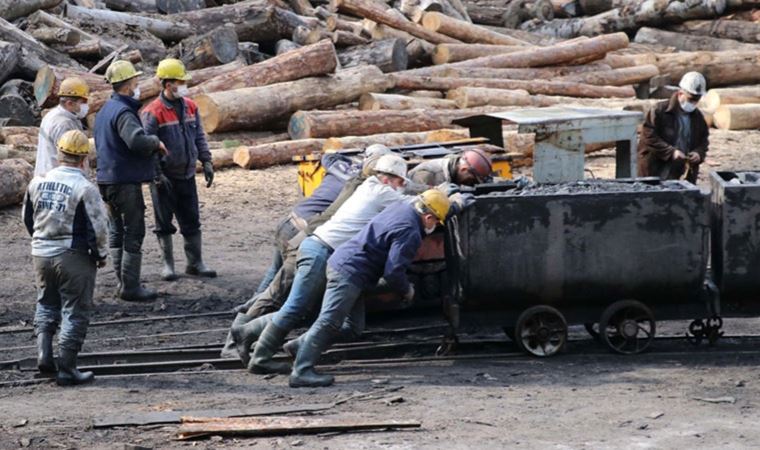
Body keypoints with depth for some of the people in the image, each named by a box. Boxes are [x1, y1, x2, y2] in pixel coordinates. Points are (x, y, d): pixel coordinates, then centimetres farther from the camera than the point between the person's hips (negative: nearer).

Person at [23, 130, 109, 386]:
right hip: (73, 257, -5)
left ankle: (44, 353, 8)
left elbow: (28, 219, 13)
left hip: (41, 253, 5)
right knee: (75, 312, 4)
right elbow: (98, 228, -15)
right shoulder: (84, 189, -16)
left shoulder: (38, 183, 2)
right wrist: (101, 255, 2)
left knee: (46, 304, 23)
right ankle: (67, 369, 5)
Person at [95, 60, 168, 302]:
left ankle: (123, 282, 22)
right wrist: (157, 142, -14)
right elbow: (137, 140, -35)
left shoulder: (105, 110, 14)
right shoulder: (123, 112, -18)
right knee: (133, 233, -4)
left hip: (108, 179, 10)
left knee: (117, 232, 15)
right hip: (126, 181, -10)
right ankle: (130, 287, -3)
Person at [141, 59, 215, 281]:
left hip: (187, 175, 5)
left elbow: (199, 137, 14)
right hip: (164, 178, -5)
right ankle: (167, 264, 14)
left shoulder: (190, 107, 6)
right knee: (164, 223, 5)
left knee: (192, 221, 9)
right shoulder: (153, 112, -14)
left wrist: (206, 162, 7)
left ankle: (195, 262, 18)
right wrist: (156, 174, -18)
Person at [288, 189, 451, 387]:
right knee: (329, 321, -14)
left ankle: (301, 346, 17)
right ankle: (301, 372, -18)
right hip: (349, 272, -10)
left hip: (342, 264, 10)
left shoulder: (402, 207, 11)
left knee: (353, 325, 14)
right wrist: (407, 290, 0)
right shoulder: (410, 232, -18)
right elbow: (393, 272, -19)